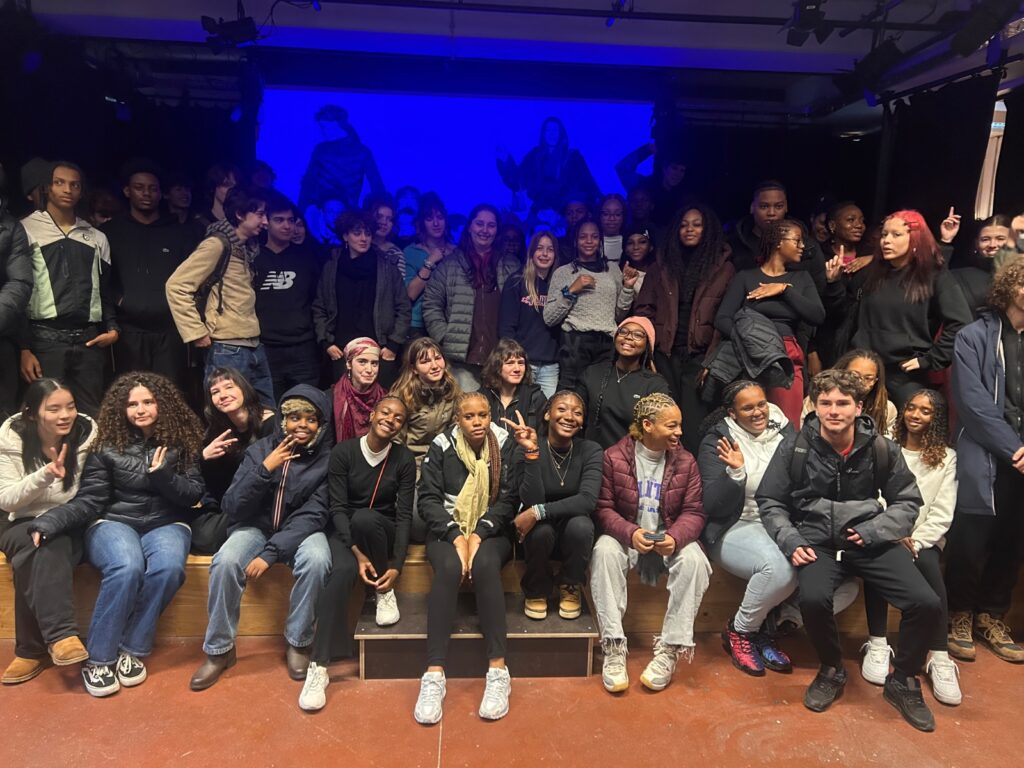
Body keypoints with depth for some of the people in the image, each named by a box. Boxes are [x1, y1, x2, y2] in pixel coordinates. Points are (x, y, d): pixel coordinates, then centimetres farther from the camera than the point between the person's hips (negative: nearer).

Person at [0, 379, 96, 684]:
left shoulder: (87, 433, -8)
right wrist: (44, 475, -27)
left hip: (71, 525, -1)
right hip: (25, 523, 1)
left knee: (40, 559, -33)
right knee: (35, 550, -34)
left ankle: (32, 649, -24)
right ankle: (61, 635, -36)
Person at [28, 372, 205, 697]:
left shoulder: (181, 441, 5)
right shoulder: (108, 445, 3)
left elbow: (193, 495, 1)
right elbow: (89, 500, -3)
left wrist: (163, 476, -17)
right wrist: (51, 520, -21)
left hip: (166, 523, 1)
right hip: (114, 522, -1)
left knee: (168, 567, -33)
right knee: (126, 568, -34)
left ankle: (133, 650, -14)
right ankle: (98, 658, -16)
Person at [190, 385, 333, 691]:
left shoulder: (328, 458, -9)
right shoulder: (261, 449, -5)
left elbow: (313, 514, -15)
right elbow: (232, 508, -9)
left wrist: (270, 552, -25)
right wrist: (265, 468, -22)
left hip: (300, 529, -1)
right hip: (256, 526, 2)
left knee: (316, 561, -33)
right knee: (225, 562, -28)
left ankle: (298, 643, -10)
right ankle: (219, 650, -7)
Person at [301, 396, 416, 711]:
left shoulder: (404, 459, -6)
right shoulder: (343, 451, -8)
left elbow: (404, 515, -9)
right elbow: (337, 507, -11)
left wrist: (397, 565, -21)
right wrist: (357, 552, -24)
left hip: (382, 531, 0)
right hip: (345, 531, 0)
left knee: (364, 517, -35)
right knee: (342, 571, -33)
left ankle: (384, 591, -11)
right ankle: (319, 666, -28)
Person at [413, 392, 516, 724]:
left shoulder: (504, 445, -1)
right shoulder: (441, 446, -1)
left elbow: (508, 499, -4)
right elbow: (428, 499, -4)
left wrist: (478, 535, -17)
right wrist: (456, 536, -19)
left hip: (491, 532, 0)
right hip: (446, 531, 0)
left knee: (485, 565, -34)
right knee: (449, 567, -33)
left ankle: (498, 671, -31)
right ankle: (434, 674, -33)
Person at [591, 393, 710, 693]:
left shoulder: (685, 461, 0)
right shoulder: (614, 457, -7)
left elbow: (694, 512, -2)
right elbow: (603, 508, -7)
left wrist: (675, 537, -25)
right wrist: (630, 533, -27)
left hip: (669, 538, 2)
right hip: (625, 535, -1)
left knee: (694, 559, -30)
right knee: (604, 552, -34)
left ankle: (670, 649, -21)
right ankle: (613, 649, -29)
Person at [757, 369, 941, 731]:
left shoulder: (881, 449, 2)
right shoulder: (795, 448, -2)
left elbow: (907, 501, 10)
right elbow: (770, 502, 5)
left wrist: (873, 531, -6)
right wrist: (791, 541, -9)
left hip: (869, 540, 2)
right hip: (817, 541, -1)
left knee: (927, 604, -18)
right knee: (813, 599, -31)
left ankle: (903, 680, 13)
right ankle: (832, 671, 3)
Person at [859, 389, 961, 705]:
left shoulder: (947, 457, 9)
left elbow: (942, 512, 1)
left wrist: (916, 541, -14)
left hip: (924, 538, 0)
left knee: (927, 564, -33)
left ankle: (939, 657, -26)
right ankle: (877, 644, -23)